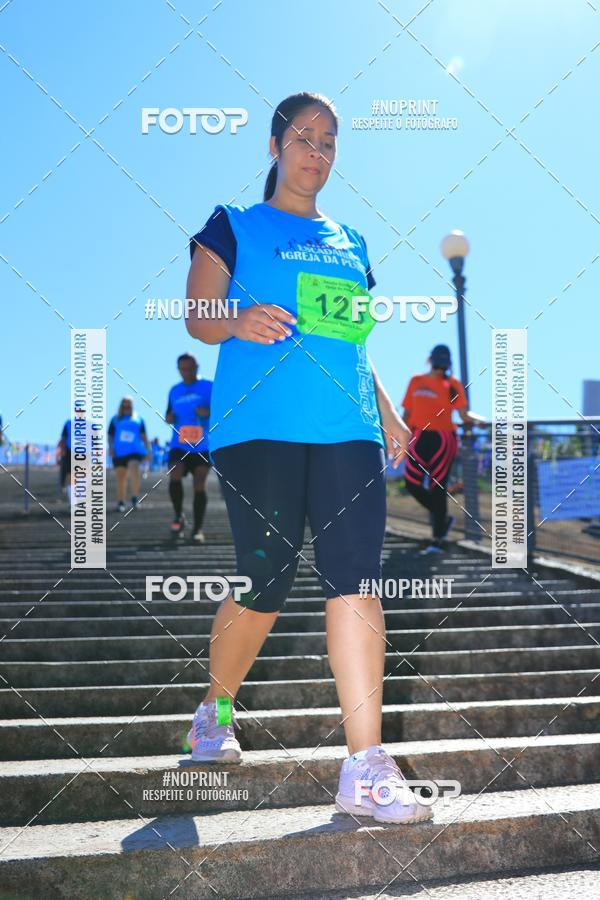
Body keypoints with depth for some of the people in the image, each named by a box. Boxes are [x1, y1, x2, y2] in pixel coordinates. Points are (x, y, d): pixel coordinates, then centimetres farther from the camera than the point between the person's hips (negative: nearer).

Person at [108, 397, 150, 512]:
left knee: (134, 470, -26)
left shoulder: (138, 419, 11)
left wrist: (148, 449, 2)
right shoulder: (115, 420, 13)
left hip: (135, 451, -2)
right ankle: (120, 503, 13)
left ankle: (135, 498, -16)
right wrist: (110, 447, -4)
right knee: (120, 478, 4)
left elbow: (143, 436, 9)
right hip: (119, 454, 2)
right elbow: (110, 435, 12)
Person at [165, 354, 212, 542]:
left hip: (203, 447, -2)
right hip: (179, 446, 2)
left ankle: (198, 528, 7)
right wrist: (168, 418, 0)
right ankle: (178, 516, 2)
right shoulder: (174, 391, 12)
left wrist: (209, 412, -20)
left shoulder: (209, 387, -1)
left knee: (199, 486, -3)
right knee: (174, 477, -19)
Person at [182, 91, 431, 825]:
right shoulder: (233, 225, 11)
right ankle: (215, 712, 28)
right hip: (259, 428, -4)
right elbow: (199, 319, 1)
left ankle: (365, 767, -11)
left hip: (348, 431, 4)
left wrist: (387, 411, 17)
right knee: (266, 586, -1)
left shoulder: (349, 242, 24)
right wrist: (240, 322, -21)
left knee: (356, 578, -10)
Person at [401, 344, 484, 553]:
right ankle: (442, 518, 21)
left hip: (443, 440, -3)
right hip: (419, 438, 3)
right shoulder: (416, 381, 12)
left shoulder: (452, 384, 3)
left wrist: (476, 420, -23)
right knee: (412, 484, -3)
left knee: (437, 488, -5)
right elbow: (407, 413, 15)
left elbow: (464, 415, -2)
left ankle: (437, 540, 2)